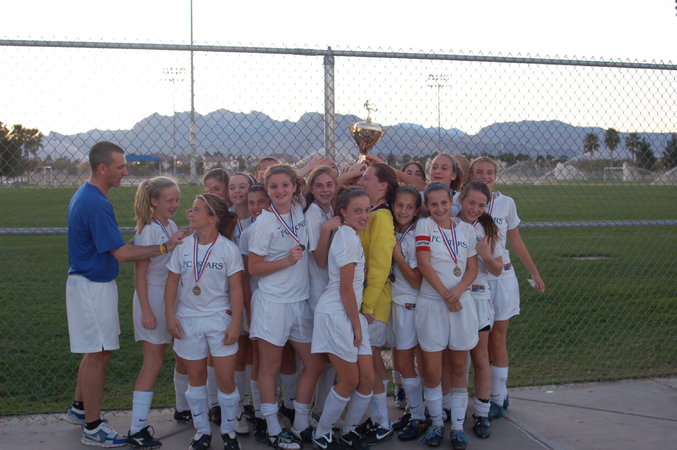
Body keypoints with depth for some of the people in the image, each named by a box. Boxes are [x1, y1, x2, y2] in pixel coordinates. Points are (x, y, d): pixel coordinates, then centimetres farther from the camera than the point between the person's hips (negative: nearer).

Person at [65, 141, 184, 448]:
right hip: (93, 287, -10)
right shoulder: (96, 203, -23)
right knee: (98, 355, -2)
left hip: (87, 282, 10)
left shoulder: (84, 195, 10)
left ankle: (80, 408, 35)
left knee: (95, 351, 21)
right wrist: (165, 247, -20)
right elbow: (121, 252, -24)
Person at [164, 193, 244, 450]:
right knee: (195, 376, 12)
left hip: (220, 319, -2)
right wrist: (170, 316, -2)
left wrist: (235, 323, -10)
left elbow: (236, 288, -6)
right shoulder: (184, 246, -1)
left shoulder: (228, 249, -8)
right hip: (188, 320, 3)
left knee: (226, 378, -1)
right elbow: (172, 282, 5)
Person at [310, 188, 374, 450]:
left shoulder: (349, 235, 12)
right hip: (335, 314, -9)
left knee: (367, 378, 8)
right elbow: (345, 288, -17)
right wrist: (357, 325, -10)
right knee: (350, 381, 0)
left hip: (351, 313, 9)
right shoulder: (348, 237, -16)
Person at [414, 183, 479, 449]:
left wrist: (458, 290, -13)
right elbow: (423, 264, -9)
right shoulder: (424, 225, -2)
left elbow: (472, 268, 5)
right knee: (431, 372, 0)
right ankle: (436, 423, 19)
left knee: (458, 368, 8)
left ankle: (457, 426, 18)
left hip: (462, 303, 2)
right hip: (431, 304, -2)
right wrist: (445, 293, -13)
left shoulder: (465, 229, 6)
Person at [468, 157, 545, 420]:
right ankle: (500, 394, 16)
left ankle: (498, 399, 13)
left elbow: (516, 241, 13)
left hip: (501, 277, 1)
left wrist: (534, 272, 15)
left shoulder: (506, 203, 4)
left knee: (497, 339, 4)